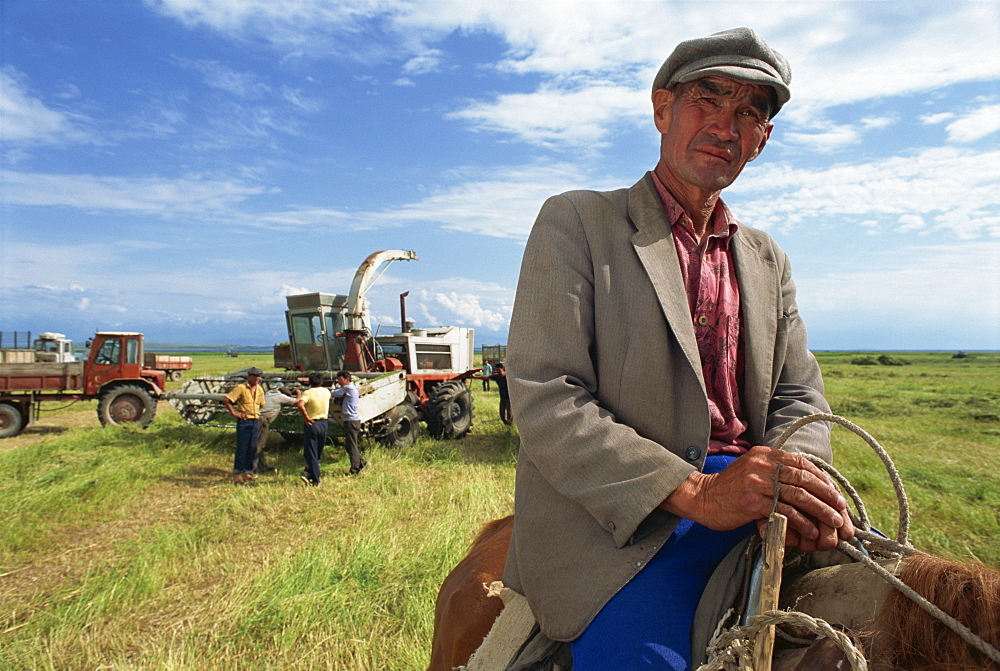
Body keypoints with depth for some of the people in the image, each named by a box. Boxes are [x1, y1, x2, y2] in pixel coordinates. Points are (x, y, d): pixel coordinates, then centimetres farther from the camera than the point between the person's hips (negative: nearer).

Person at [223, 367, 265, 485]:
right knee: (241, 448, -4)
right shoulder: (241, 388, -9)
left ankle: (248, 472, 19)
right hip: (244, 421, -6)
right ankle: (237, 474, 5)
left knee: (252, 448, 8)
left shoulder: (259, 389, 11)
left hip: (255, 421, 6)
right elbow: (226, 399, -13)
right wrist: (233, 413, -13)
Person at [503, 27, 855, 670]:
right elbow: (543, 396, -12)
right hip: (614, 519, -6)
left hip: (751, 515, 7)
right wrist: (696, 493, -22)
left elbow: (798, 397, 13)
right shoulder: (576, 221, -1)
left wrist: (800, 484, -11)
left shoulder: (768, 260, 18)